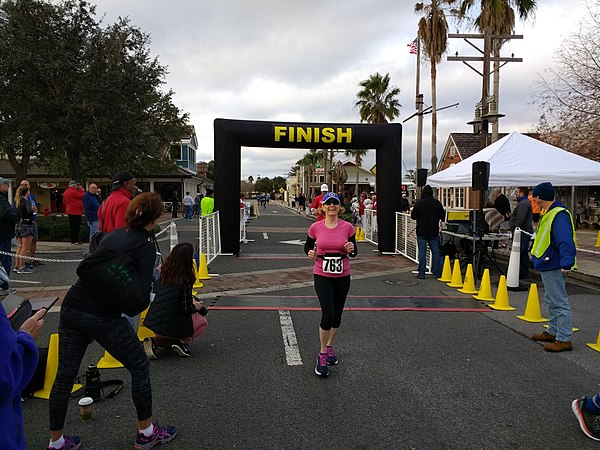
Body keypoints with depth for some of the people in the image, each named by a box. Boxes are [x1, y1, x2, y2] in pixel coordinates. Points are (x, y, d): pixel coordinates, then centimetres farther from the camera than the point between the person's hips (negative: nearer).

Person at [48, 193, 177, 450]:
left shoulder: (113, 234, 12)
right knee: (139, 368, 12)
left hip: (71, 306, 7)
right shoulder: (145, 246, -8)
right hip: (103, 317, -7)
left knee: (64, 376, 17)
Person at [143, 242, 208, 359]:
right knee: (202, 322, 20)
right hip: (172, 326, -6)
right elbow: (186, 309, -15)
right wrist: (195, 306, 7)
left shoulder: (164, 272, 3)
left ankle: (154, 341, 10)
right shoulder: (185, 280, -17)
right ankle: (181, 342, -2)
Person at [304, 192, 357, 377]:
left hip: (343, 277, 2)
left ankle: (329, 347, 38)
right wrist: (310, 253, -13)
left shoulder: (347, 227, -5)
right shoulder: (315, 227, -6)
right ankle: (322, 355, 8)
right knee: (328, 315, -12)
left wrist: (351, 249, -18)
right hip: (322, 276, -2)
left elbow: (353, 253, 5)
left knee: (337, 315, 14)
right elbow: (307, 246, 8)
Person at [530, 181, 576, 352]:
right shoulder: (549, 213, 13)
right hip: (548, 265, 11)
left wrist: (566, 263, -38)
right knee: (551, 300, 20)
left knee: (559, 302, -5)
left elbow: (565, 242, -31)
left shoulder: (559, 215, -21)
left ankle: (564, 340, 1)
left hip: (554, 267, -11)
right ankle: (553, 332, 33)